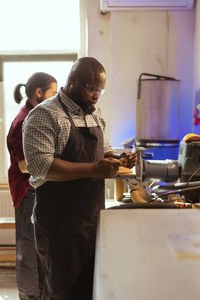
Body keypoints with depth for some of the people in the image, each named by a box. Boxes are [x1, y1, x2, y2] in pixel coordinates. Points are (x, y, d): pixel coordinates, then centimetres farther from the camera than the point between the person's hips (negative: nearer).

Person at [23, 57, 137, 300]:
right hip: (61, 223, -7)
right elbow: (40, 166, -23)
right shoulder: (44, 115, -13)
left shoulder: (95, 114, 13)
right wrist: (93, 170, -26)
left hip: (94, 217, 7)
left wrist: (119, 160, 1)